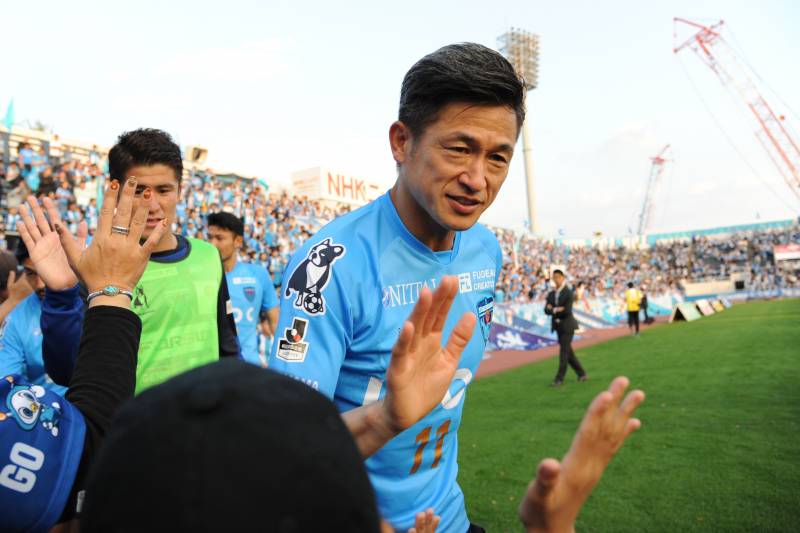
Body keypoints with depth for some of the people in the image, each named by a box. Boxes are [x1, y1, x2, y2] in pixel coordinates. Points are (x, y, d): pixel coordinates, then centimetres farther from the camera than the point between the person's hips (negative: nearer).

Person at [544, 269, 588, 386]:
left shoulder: (568, 293, -10)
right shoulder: (551, 294, 9)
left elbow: (567, 311, -19)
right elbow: (546, 310, -1)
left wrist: (554, 310, -10)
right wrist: (557, 309, -19)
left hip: (567, 325, -7)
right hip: (558, 326, 7)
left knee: (564, 352, -7)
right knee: (568, 352, 12)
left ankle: (560, 378, -3)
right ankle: (582, 374, 25)